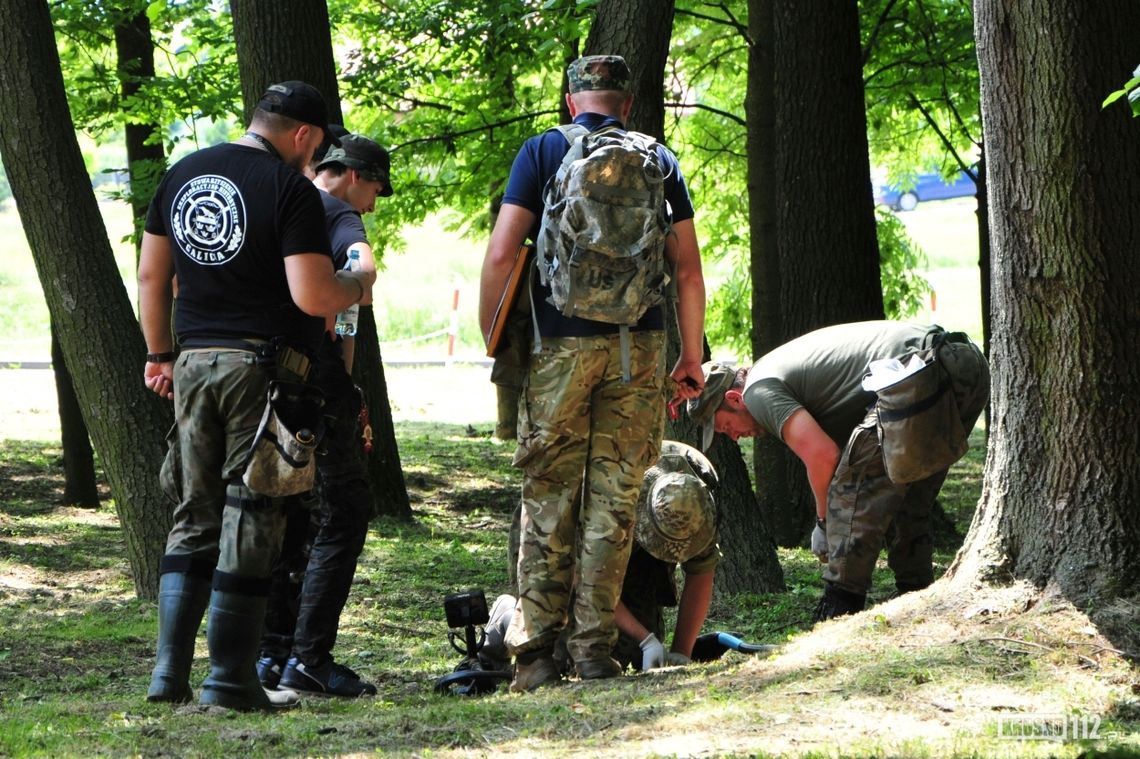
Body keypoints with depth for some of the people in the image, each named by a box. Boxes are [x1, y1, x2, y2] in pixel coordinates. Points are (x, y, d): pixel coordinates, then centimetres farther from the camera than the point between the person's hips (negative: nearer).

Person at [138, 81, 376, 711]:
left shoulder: (183, 175, 11)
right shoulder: (291, 188, -10)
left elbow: (152, 275, 15)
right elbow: (312, 296, -16)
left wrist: (160, 354, 24)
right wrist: (359, 284, 3)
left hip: (194, 363, 6)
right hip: (264, 367, -6)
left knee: (194, 518, 12)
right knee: (250, 519, -1)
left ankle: (170, 670, 4)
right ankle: (231, 677, 0)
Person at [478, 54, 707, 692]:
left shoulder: (542, 153, 3)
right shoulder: (658, 162, 10)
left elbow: (501, 255, -4)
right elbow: (688, 268, 8)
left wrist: (493, 340, 5)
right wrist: (693, 356, 13)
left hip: (561, 346, -1)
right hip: (639, 347, 2)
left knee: (549, 498, 3)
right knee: (615, 499, 5)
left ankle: (535, 651, 0)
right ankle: (596, 648, 4)